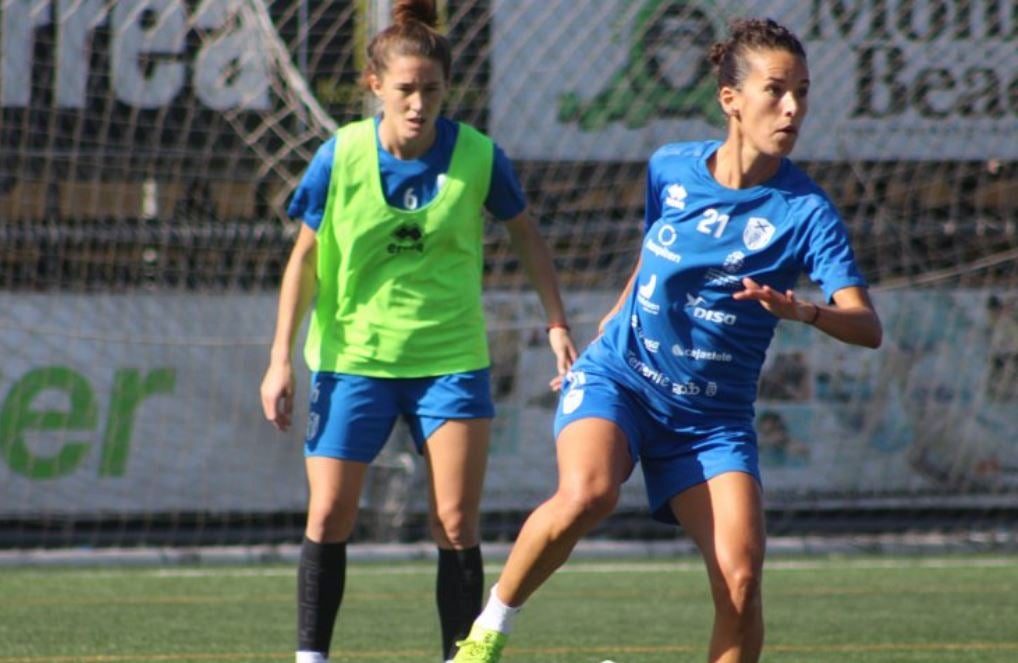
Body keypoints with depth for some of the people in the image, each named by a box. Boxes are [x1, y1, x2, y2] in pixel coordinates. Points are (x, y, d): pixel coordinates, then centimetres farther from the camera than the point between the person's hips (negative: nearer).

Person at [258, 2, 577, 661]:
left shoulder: (479, 156, -9)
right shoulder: (341, 157, -10)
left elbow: (526, 235, 8)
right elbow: (305, 259, 0)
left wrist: (557, 324, 3)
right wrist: (281, 359, -3)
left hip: (451, 359, 0)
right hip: (353, 355, 0)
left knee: (457, 525, -4)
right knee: (329, 517, -3)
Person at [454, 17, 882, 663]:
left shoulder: (804, 210, -10)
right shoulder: (670, 169, 0)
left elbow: (867, 326, -21)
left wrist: (803, 311, -41)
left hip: (713, 417, 0)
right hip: (619, 377, 0)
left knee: (741, 575, -18)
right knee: (586, 494, -31)